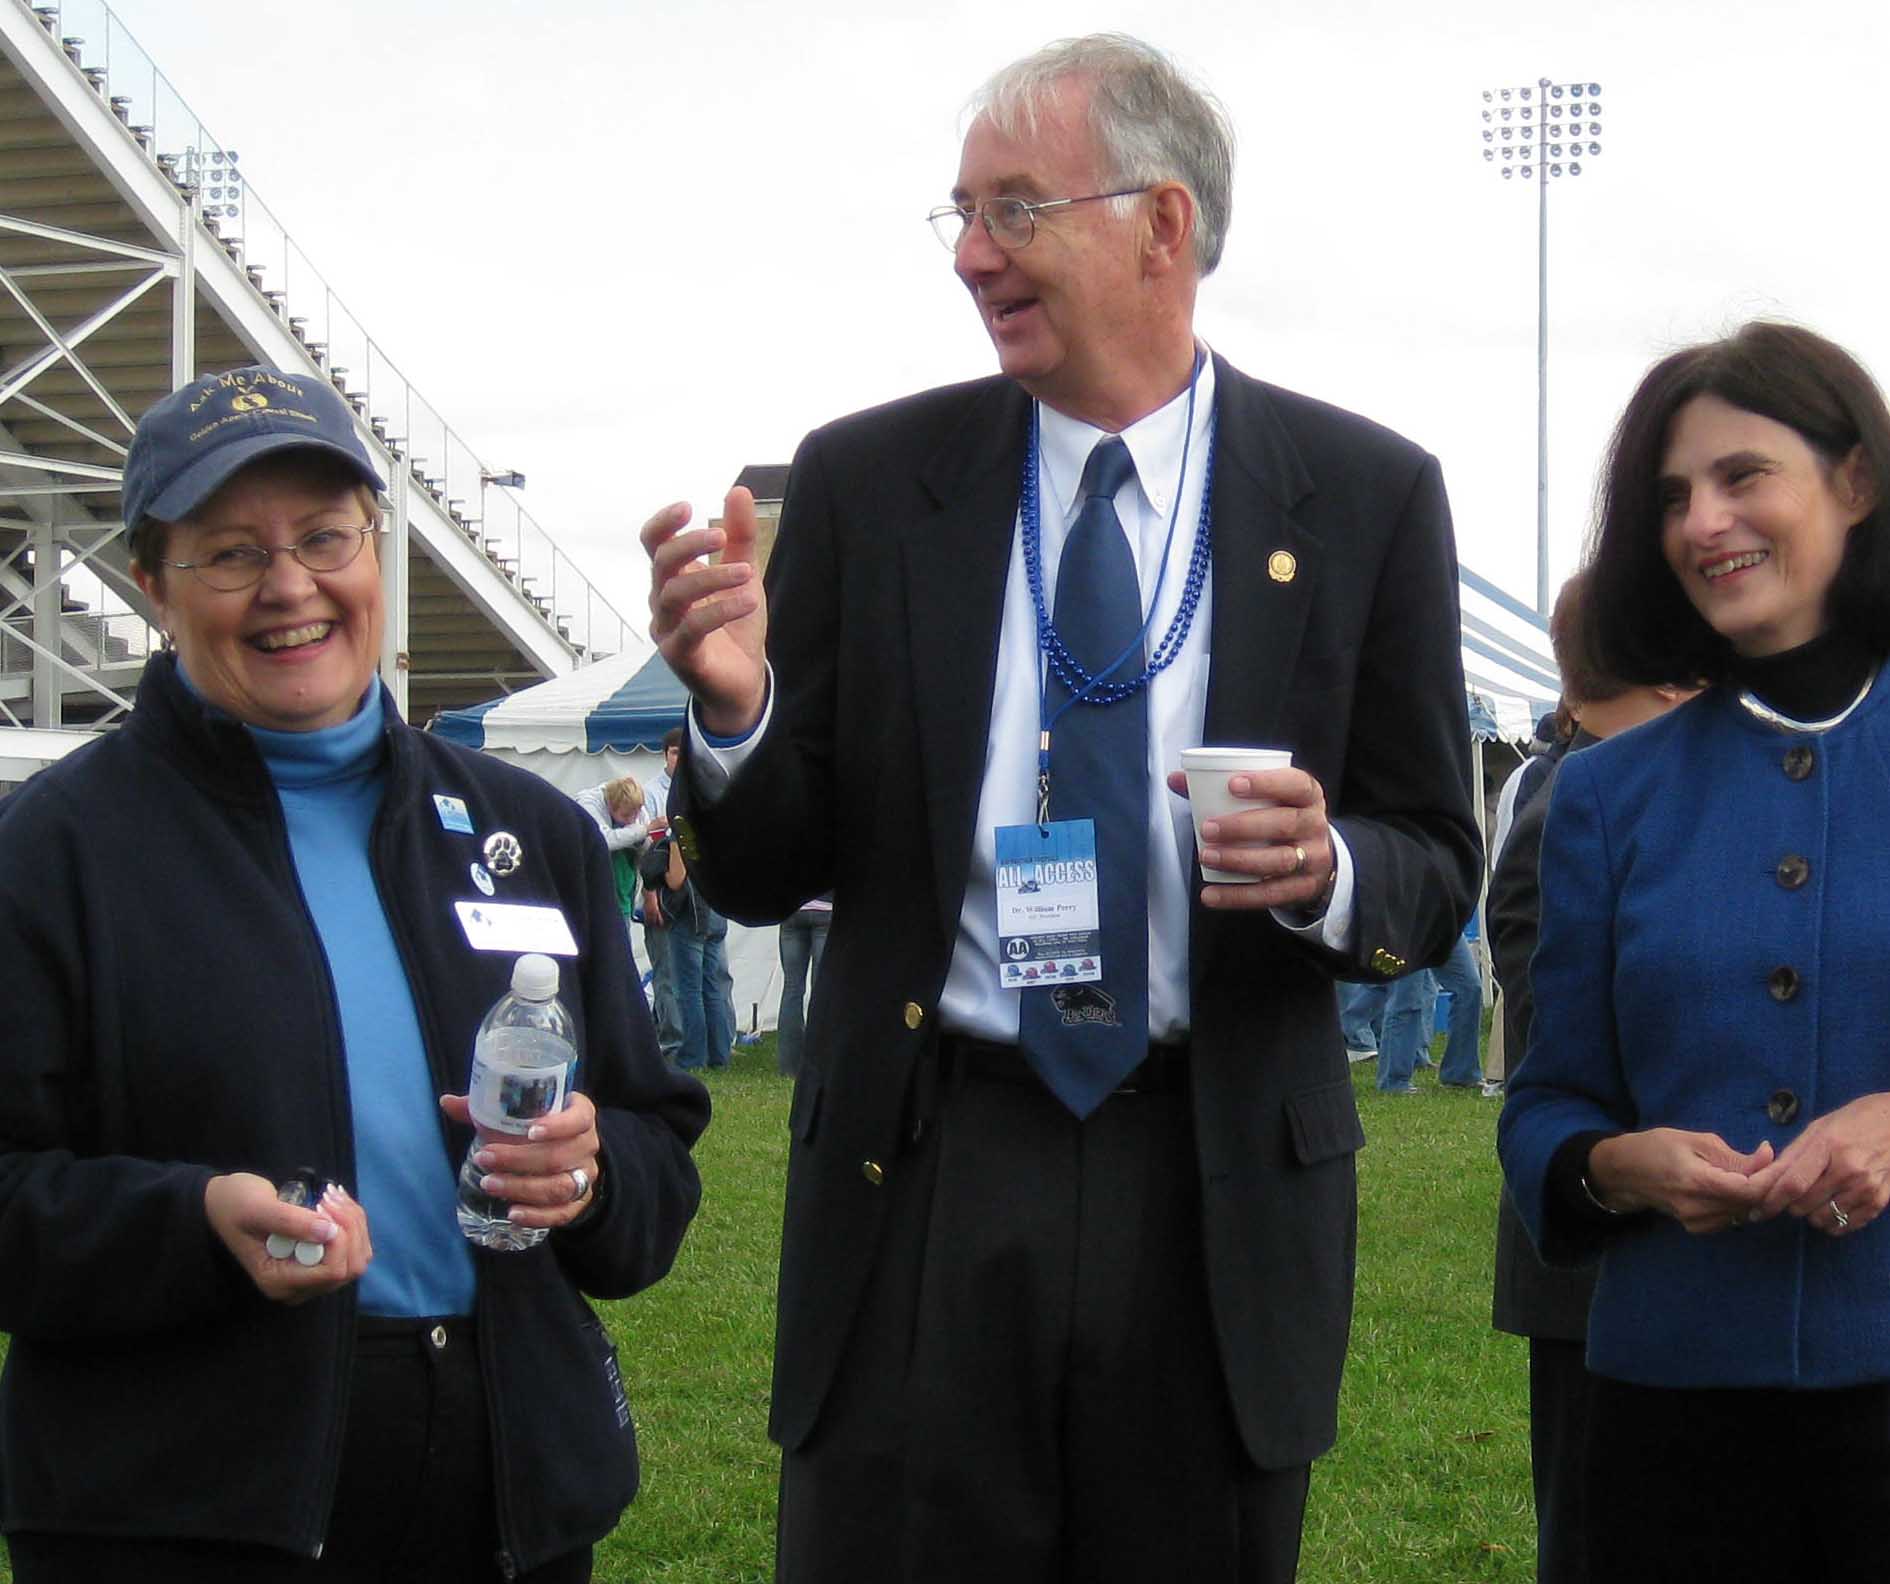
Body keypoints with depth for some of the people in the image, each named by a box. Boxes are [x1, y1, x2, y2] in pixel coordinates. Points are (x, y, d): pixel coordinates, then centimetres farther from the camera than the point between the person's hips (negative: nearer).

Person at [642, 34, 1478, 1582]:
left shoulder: (1363, 497, 1)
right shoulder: (867, 481, 2)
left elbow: (1436, 874, 5)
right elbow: (764, 874, 5)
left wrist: (1330, 872, -17)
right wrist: (732, 709, -16)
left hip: (1220, 1204, 0)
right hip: (919, 1180, 0)